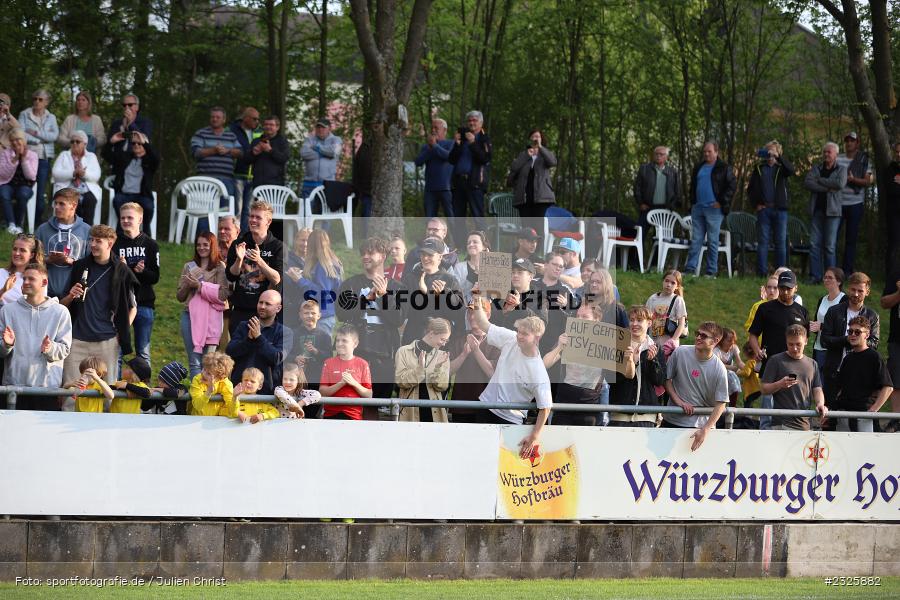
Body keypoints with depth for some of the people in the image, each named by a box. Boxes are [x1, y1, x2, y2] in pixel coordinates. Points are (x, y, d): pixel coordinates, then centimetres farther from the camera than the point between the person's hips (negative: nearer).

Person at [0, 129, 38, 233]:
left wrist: (24, 158, -17)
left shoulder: (32, 155, 3)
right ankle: (11, 224, -39)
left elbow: (31, 176, -9)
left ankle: (18, 225, -24)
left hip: (25, 186, 0)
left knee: (23, 194, -36)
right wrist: (15, 159, -18)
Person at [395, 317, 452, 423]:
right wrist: (419, 368, -19)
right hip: (411, 411, -2)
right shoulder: (404, 351, 2)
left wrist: (438, 368, -14)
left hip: (434, 412, 2)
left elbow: (443, 386, 3)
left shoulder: (442, 356, 9)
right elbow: (400, 381, -5)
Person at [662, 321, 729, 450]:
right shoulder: (680, 353, -5)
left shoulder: (719, 369, -10)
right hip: (672, 420, 2)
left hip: (702, 424, -2)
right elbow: (666, 379, 5)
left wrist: (705, 430, -18)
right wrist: (678, 401, -9)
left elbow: (720, 404, -9)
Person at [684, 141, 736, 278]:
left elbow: (732, 186, -4)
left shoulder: (724, 168, 0)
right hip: (698, 208, 5)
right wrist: (693, 202, 14)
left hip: (714, 209, -5)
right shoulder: (698, 167, 17)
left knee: (712, 241, -2)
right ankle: (690, 269, 3)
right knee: (695, 240, 3)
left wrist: (722, 202, -10)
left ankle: (711, 272, 1)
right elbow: (693, 186, 26)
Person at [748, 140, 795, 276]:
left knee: (781, 243, 0)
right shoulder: (759, 169, 12)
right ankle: (762, 273, 1)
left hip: (780, 210, -1)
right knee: (763, 242, 0)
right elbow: (750, 189, 16)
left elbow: (791, 171, -16)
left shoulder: (781, 168, 8)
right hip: (763, 209, 1)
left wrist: (778, 157, -26)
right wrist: (756, 203, 3)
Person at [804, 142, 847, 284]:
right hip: (817, 210, 3)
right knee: (814, 244, -3)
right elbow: (807, 183, -2)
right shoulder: (816, 168, 14)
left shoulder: (841, 169, 7)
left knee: (830, 246, -5)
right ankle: (815, 276, 1)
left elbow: (840, 184, -13)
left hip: (832, 211, -3)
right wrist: (826, 188, -11)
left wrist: (820, 180, -6)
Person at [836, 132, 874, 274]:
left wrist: (853, 179, -19)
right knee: (832, 236, -5)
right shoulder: (838, 159, 8)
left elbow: (868, 181, -3)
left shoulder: (864, 160, 4)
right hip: (838, 203, 1)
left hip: (855, 204, -1)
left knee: (851, 240, 2)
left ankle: (847, 271, 5)